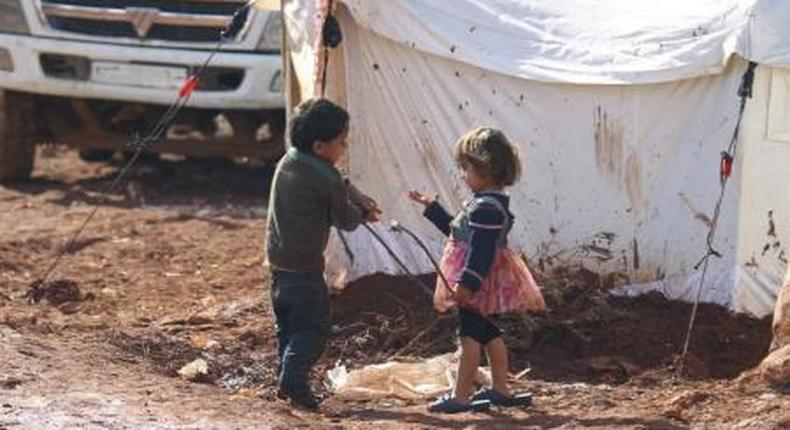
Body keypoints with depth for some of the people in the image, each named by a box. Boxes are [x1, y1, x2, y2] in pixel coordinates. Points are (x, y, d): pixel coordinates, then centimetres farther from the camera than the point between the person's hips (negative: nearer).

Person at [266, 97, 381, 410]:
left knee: (287, 325, 16)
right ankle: (294, 380, -14)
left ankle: (285, 376, 17)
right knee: (313, 326, -4)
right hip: (304, 264, -9)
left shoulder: (287, 162, 9)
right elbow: (346, 220, -7)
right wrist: (363, 212, 12)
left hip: (277, 259, 9)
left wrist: (355, 195, 9)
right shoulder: (325, 179, -18)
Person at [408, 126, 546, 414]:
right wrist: (431, 207, 28)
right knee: (489, 333, 17)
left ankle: (461, 397, -3)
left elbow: (481, 249, -27)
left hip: (478, 283, -11)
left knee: (470, 335, -6)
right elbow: (459, 230, 25)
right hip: (486, 283, 11)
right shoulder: (492, 203, 13)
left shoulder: (486, 208, -22)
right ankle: (501, 390, 25)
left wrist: (468, 283, -31)